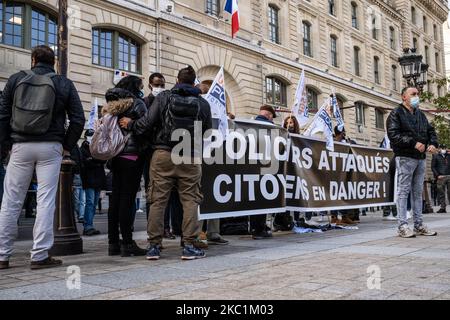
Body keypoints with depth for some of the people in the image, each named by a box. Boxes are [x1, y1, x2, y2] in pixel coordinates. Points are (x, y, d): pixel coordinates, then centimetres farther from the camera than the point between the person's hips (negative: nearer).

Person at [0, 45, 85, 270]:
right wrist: (67, 147, 6)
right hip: (50, 147, -1)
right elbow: (78, 119, 0)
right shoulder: (64, 84, 6)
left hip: (20, 146, 2)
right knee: (46, 200, 0)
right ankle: (40, 256, 0)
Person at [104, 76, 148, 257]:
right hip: (132, 155, -7)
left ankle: (113, 243, 12)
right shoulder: (137, 103, -5)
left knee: (115, 198, 8)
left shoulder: (111, 104, 16)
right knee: (128, 199, -7)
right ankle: (127, 244, -5)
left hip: (115, 156, 7)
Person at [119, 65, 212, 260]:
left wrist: (130, 124, 13)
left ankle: (154, 245, 9)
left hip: (163, 155, 0)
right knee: (190, 200, 4)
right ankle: (189, 246, 3)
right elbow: (207, 133, 8)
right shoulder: (203, 104, 6)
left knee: (158, 200, 5)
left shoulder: (163, 97, 3)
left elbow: (147, 123, -3)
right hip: (190, 158, 0)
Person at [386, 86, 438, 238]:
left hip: (421, 157, 7)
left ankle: (419, 225, 17)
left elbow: (431, 131, 21)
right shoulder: (396, 114, -4)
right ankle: (403, 226, -4)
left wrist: (433, 143, -1)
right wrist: (414, 143, -22)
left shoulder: (420, 114, 19)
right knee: (403, 191, -6)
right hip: (405, 157, -7)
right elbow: (393, 135, -16)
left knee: (418, 192, 10)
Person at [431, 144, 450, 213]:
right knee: (441, 193, -3)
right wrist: (437, 175, -7)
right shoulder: (436, 156, 8)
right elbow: (433, 167, 2)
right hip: (440, 177, -2)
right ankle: (443, 207, 0)